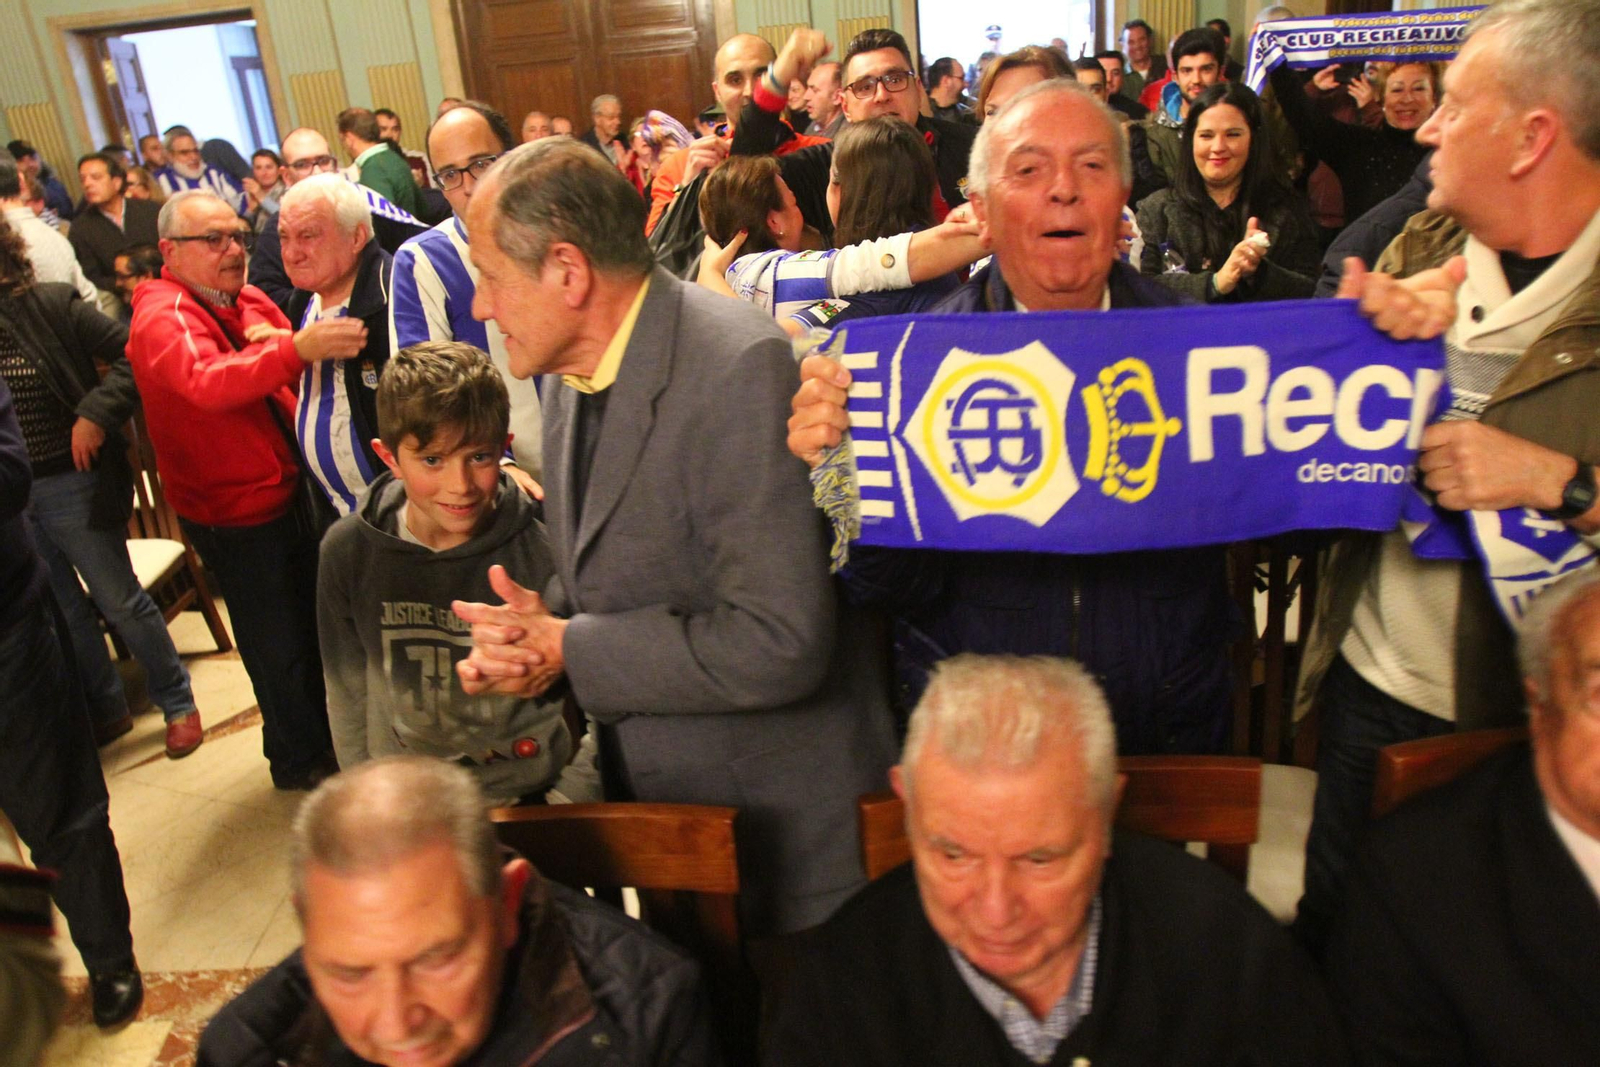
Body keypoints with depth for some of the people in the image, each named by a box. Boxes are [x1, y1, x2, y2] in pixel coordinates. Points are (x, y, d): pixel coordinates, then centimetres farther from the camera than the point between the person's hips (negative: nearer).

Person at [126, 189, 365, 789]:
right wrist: (297, 347, -54)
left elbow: (297, 380, 17)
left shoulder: (249, 301, 6)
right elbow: (208, 381, -39)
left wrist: (326, 351, -7)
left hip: (290, 491, 8)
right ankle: (297, 761, 28)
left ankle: (331, 734, 43)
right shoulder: (163, 318, -17)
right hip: (234, 517, -7)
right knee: (277, 643, 7)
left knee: (320, 622, 21)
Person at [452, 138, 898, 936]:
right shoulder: (572, 369, 3)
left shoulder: (738, 366, -26)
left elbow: (777, 642, -30)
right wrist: (530, 633, -8)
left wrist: (570, 650, -20)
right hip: (656, 798, 8)